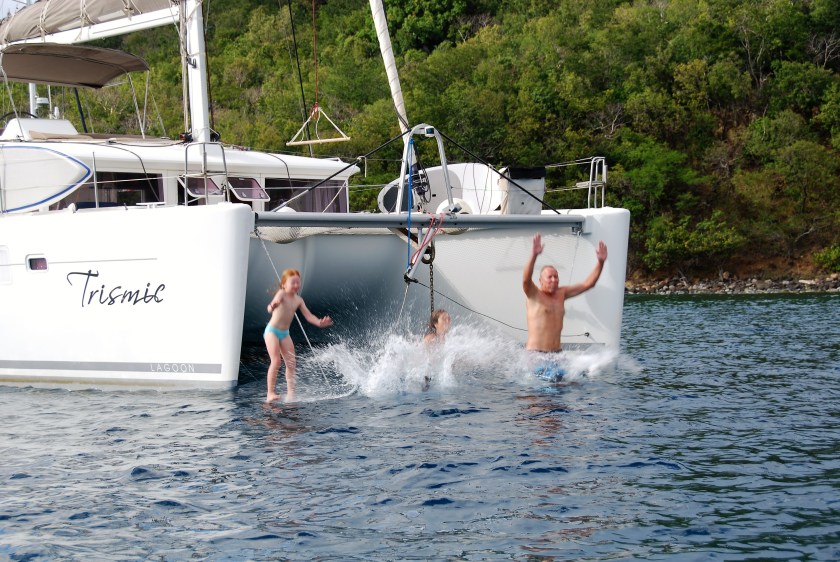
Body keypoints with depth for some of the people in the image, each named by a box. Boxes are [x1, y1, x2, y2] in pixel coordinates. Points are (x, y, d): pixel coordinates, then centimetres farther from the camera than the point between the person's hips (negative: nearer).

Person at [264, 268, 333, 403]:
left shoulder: (298, 300, 2)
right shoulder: (282, 293, -17)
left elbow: (308, 316, 1)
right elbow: (274, 302, -37)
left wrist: (319, 322, -18)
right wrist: (272, 306, -62)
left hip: (285, 333, 7)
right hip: (272, 331, -7)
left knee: (291, 363, 1)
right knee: (276, 361, -17)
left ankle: (290, 393, 6)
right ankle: (270, 394, -16)